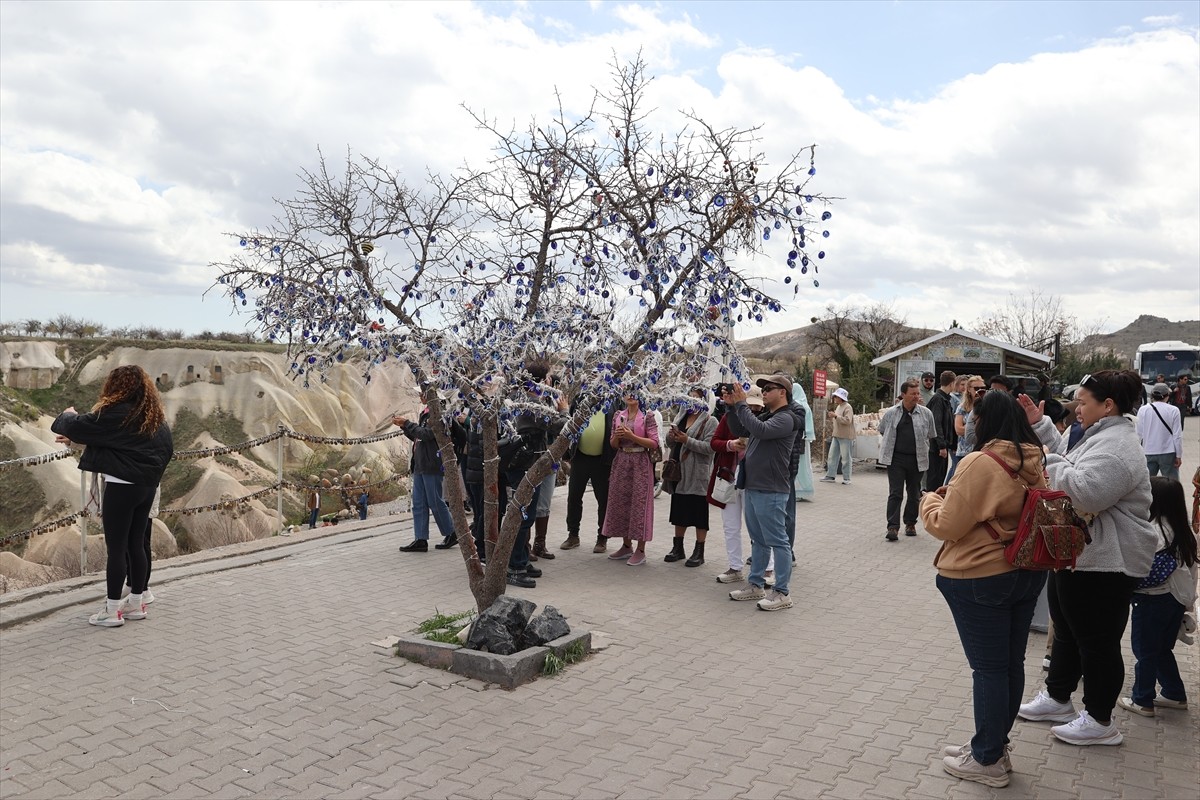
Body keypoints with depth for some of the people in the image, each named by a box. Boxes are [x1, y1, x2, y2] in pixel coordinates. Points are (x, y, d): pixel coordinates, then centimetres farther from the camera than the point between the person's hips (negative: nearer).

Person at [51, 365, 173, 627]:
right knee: (136, 545, 14)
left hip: (122, 486, -7)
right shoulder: (155, 415, 10)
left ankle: (112, 611, 6)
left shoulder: (117, 413, -14)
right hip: (147, 486, 7)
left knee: (116, 548, 0)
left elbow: (79, 427, -10)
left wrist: (68, 416, 13)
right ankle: (136, 603, 21)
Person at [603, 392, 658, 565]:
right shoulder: (618, 416, 9)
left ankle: (641, 551, 5)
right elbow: (613, 444, 11)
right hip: (621, 462, 5)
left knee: (639, 503, -3)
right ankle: (626, 546, 21)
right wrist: (617, 436, -11)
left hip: (640, 464, -5)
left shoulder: (647, 416, -5)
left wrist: (632, 436, -19)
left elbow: (654, 443, -10)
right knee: (620, 502, 7)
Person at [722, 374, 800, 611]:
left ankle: (782, 593, 3)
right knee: (758, 541, 16)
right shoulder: (766, 416, 17)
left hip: (770, 492, -10)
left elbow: (760, 430, -29)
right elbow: (741, 430, 21)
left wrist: (741, 404, -22)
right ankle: (756, 586, 25)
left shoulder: (786, 419, -12)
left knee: (777, 541, -3)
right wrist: (732, 405, 9)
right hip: (752, 488, 10)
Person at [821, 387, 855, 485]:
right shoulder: (838, 407, 16)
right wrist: (832, 415, 10)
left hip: (845, 436, -9)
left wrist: (835, 416, -24)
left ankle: (846, 478, 4)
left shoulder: (847, 407, -12)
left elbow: (847, 420, -23)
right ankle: (830, 476, 12)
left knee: (846, 457, -2)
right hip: (836, 435, 9)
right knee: (832, 456, 7)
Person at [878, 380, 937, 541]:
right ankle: (893, 527, -7)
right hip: (895, 459, -1)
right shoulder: (891, 413, 0)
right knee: (895, 493, -6)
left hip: (917, 459, 2)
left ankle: (910, 524, 27)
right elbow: (883, 432, 15)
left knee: (914, 494, 12)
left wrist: (922, 449, 6)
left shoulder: (926, 413, 1)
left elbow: (930, 436, 10)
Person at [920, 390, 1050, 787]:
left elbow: (947, 526, -16)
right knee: (1011, 664, 16)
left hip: (980, 579, -8)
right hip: (1027, 573, 8)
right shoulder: (1033, 462, 4)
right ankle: (994, 746, 30)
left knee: (988, 668, 3)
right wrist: (956, 496, 17)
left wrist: (931, 499, 2)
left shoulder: (980, 462, -20)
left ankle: (987, 760, 15)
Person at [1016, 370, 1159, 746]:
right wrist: (1040, 424, 16)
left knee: (1097, 641, 3)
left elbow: (1084, 492, -34)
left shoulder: (1115, 446, -23)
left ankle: (1099, 721, 17)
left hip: (1103, 563, -11)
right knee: (1067, 631, 21)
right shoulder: (1102, 435, 11)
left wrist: (1048, 462, -20)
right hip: (1078, 554, 11)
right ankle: (1057, 698, 36)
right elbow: (1068, 455, 26)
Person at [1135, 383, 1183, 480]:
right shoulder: (1173, 410, -7)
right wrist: (1179, 455, 2)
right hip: (1168, 453, -2)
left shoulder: (1143, 410, -3)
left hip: (1148, 453, 2)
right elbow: (1177, 435, -5)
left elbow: (1139, 433, 1)